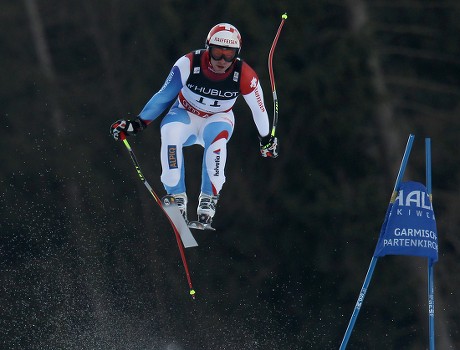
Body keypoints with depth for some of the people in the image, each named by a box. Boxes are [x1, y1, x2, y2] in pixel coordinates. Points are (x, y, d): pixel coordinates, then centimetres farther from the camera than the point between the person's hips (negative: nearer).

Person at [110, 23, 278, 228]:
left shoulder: (245, 76, -23)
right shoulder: (189, 64, -26)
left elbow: (258, 109, -4)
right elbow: (163, 96, -11)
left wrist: (266, 140, 9)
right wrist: (138, 123, -9)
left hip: (218, 119, 0)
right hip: (185, 114, 0)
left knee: (216, 137, -37)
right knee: (170, 134, -35)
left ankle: (208, 199, -27)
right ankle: (177, 197, -28)